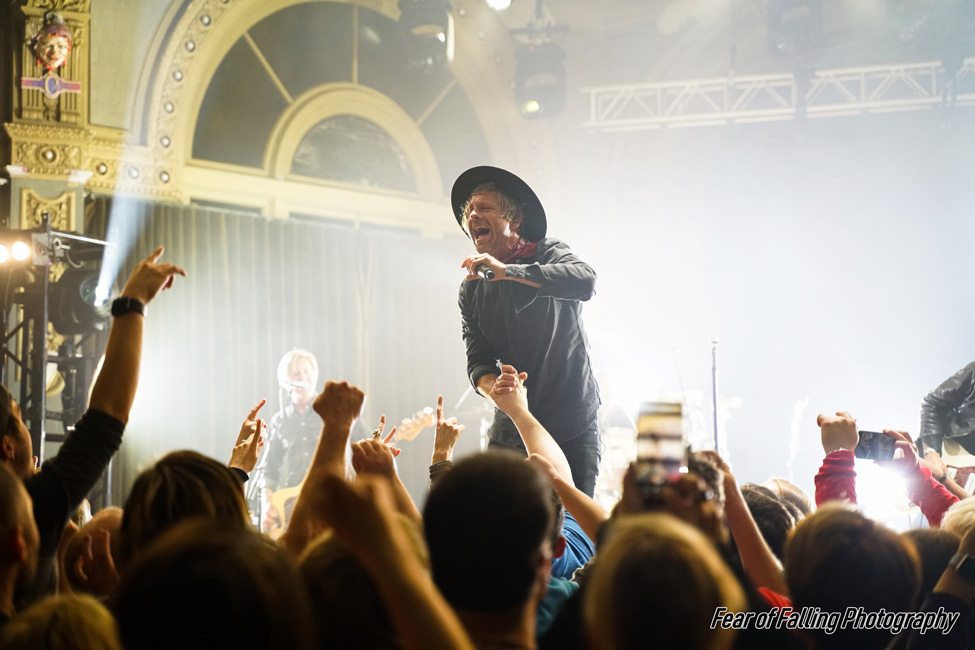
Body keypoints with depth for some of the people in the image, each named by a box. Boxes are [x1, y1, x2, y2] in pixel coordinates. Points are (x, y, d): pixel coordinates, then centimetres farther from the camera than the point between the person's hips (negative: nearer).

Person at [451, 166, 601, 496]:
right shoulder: (471, 290, 9)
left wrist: (506, 271, -32)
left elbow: (585, 281, -27)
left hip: (573, 423, -4)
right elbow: (478, 361, 3)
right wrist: (493, 388, -21)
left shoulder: (548, 253, -3)